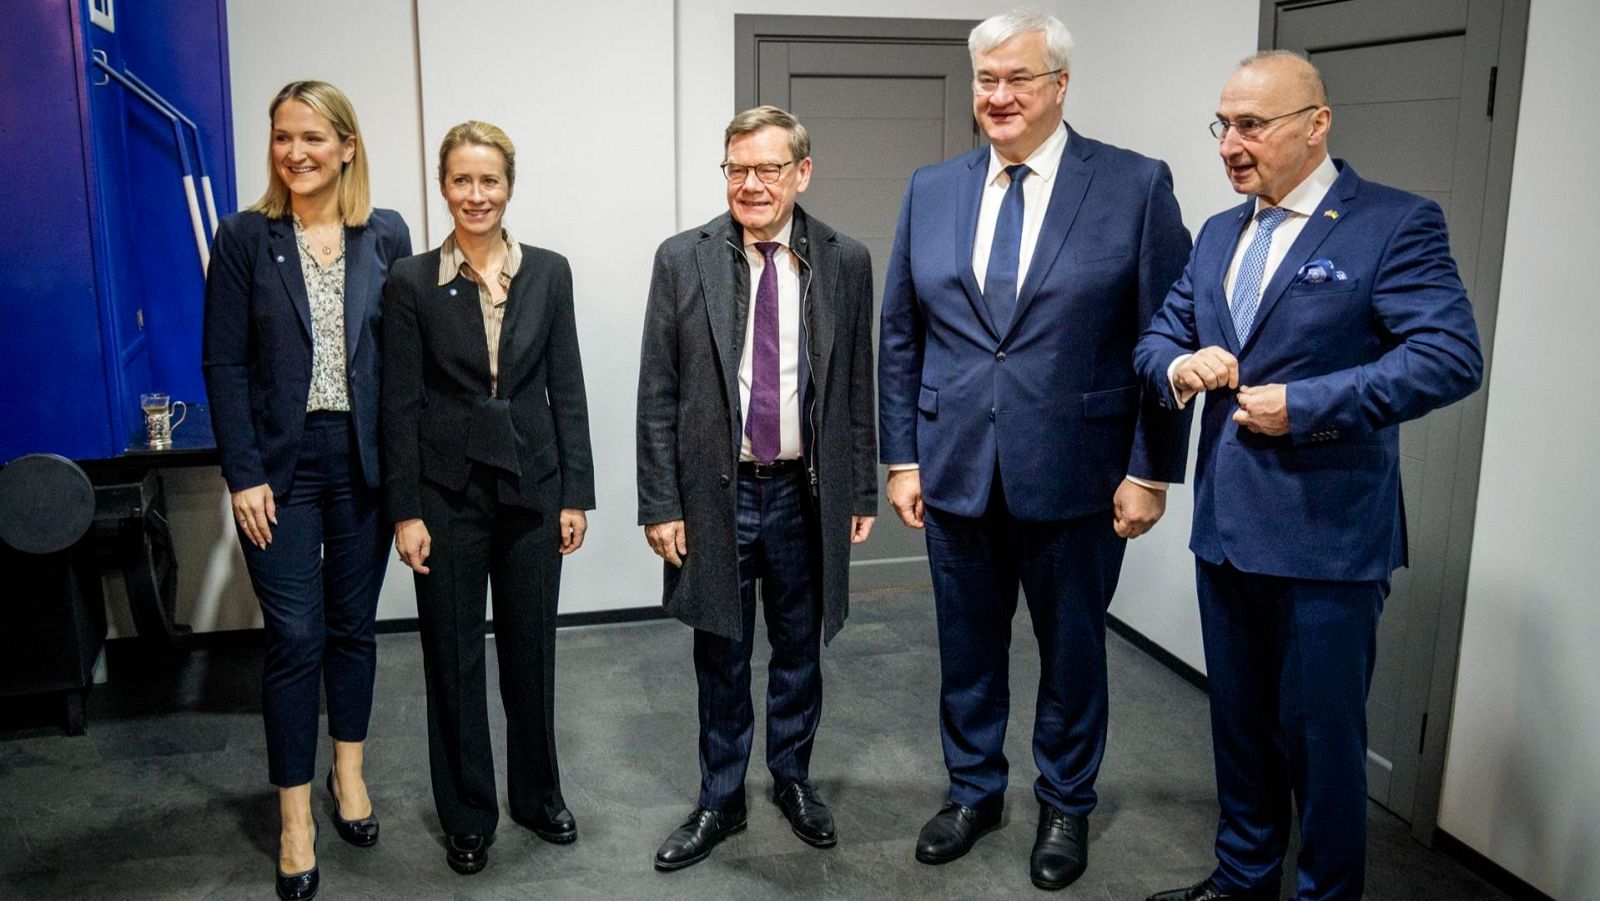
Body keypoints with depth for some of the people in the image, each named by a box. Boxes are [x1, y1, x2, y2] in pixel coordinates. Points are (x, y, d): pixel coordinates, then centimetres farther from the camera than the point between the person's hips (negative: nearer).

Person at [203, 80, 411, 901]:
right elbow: (224, 363, -4)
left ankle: (348, 771, 33)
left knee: (353, 623, 13)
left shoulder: (386, 236, 2)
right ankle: (295, 815, 14)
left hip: (365, 460, 2)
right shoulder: (244, 238, -1)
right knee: (295, 637, 0)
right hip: (281, 463, -1)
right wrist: (244, 474, -10)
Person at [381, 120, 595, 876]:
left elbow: (567, 390, 3)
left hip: (532, 488, 2)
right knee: (454, 658, 9)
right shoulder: (412, 282, -4)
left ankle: (538, 794, 32)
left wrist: (575, 494, 0)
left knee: (531, 650, 13)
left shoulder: (549, 273, 1)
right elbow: (400, 405, -4)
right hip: (448, 492, -1)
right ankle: (468, 815, 26)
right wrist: (406, 511, -7)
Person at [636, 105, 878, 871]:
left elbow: (857, 389, 4)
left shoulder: (846, 262, -1)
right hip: (716, 493, -1)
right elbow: (657, 396, -3)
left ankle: (792, 778, 39)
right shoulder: (682, 259, -4)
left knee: (798, 649, 17)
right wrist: (660, 505, -6)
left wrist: (861, 491, 3)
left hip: (806, 493, 1)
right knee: (721, 658, 12)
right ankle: (720, 800, 31)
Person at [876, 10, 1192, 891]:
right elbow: (898, 338, 7)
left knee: (1072, 648, 14)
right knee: (966, 646, 16)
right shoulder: (930, 189, 4)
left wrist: (1152, 471, -8)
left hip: (1076, 477, -3)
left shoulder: (1136, 185, -6)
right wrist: (901, 456, 4)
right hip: (955, 471, 3)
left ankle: (1065, 805, 35)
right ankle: (973, 790, 38)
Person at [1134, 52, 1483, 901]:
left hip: (1327, 538, -6)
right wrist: (1179, 367, -9)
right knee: (1239, 725, 20)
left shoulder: (1396, 224, -9)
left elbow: (1451, 357, -18)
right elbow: (1156, 337, 15)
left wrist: (1304, 405, -22)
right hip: (1225, 529, 7)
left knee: (1320, 736, 6)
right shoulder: (1218, 234, 12)